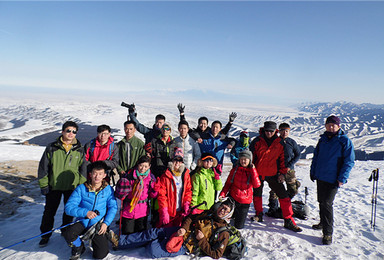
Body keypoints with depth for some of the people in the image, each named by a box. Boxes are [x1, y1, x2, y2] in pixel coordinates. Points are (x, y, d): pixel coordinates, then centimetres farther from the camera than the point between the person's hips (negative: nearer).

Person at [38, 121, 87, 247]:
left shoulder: (79, 150, -2)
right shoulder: (52, 148, -6)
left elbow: (83, 169, 4)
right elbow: (43, 167, -2)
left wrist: (81, 186, 0)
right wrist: (43, 185, -3)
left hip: (72, 187, 1)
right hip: (53, 186, -1)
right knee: (49, 211, 11)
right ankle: (45, 235, 30)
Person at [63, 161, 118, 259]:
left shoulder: (108, 189, -4)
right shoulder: (81, 188, -7)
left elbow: (113, 207, -4)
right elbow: (68, 207, -12)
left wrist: (106, 223, -17)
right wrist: (85, 212, -24)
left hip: (98, 225, -1)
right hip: (83, 222, 1)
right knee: (68, 234, -29)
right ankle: (78, 248, 7)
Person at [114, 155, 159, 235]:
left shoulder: (151, 178, -4)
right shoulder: (128, 176, -11)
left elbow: (151, 196, 3)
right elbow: (118, 194, -5)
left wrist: (155, 189, -16)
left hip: (143, 213, 2)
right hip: (128, 211, -2)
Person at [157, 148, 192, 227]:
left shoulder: (186, 175, 6)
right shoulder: (165, 176, -5)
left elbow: (188, 191, 9)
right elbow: (161, 195, -7)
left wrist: (186, 204, -5)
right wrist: (164, 211, -13)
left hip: (181, 212, 3)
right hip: (168, 212, -3)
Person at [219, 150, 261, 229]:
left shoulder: (253, 171, -3)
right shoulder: (235, 169, -2)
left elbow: (257, 185, -17)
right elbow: (228, 183, 3)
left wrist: (253, 170, -19)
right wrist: (222, 194, -10)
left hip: (245, 201, 0)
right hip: (232, 198, 0)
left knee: (239, 226, 9)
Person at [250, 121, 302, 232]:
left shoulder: (280, 143, -1)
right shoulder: (257, 141, -4)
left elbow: (283, 158, 6)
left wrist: (282, 173, -1)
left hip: (273, 174, 0)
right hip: (258, 173, 0)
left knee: (284, 196, -3)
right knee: (257, 194, 13)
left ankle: (288, 221, 7)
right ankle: (259, 215, 34)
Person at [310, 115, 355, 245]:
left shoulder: (345, 141, -7)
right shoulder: (323, 140, 9)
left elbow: (349, 161, -8)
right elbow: (316, 157, 17)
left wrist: (342, 179, -14)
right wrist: (313, 172, 13)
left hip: (333, 179, -6)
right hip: (320, 177, 6)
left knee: (327, 203, -9)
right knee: (321, 201, 16)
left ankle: (328, 233, 1)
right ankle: (323, 223, 35)